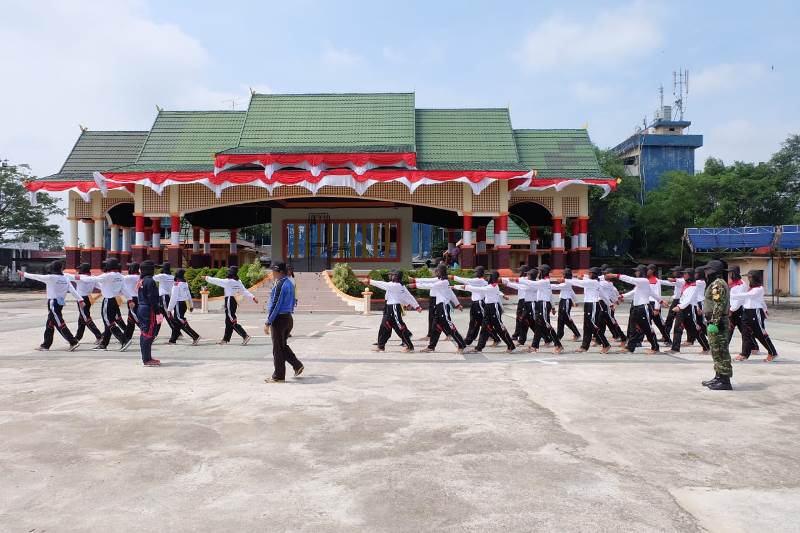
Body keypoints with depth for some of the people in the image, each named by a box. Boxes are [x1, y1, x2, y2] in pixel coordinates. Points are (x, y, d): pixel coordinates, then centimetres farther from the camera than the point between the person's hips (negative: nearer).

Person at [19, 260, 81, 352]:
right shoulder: (65, 278, 4)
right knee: (49, 324, 17)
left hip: (53, 302, -7)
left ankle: (73, 342, -14)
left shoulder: (51, 277, -12)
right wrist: (80, 299, -2)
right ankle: (45, 345, 26)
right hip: (60, 302, 7)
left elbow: (37, 277, 0)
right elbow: (72, 290, 0)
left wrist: (24, 274, 14)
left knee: (60, 325, -8)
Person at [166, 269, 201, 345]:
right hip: (184, 304, 9)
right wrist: (191, 305, 28)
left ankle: (195, 336, -18)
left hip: (178, 304, -9)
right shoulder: (185, 283, 11)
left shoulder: (176, 284, -13)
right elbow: (189, 295, 18)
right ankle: (173, 340, 23)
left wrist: (169, 309, -13)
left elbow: (173, 297, -16)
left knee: (181, 322, -8)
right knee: (176, 322, 16)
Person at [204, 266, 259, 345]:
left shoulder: (227, 282, -12)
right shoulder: (238, 282, 8)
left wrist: (207, 278, 13)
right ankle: (225, 339, 23)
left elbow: (216, 281, -2)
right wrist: (253, 297, 7)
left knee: (233, 321, -9)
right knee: (228, 321, 15)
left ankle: (245, 336, -18)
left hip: (229, 301, -8)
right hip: (234, 301, 8)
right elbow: (245, 291, 5)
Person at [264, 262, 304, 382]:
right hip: (288, 318, 9)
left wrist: (268, 322, -16)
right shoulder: (290, 283, 11)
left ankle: (278, 376, 10)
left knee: (278, 348, 2)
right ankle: (297, 365, 18)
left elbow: (275, 305, -19)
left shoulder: (280, 285, -17)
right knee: (283, 345, 21)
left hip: (279, 319, -8)